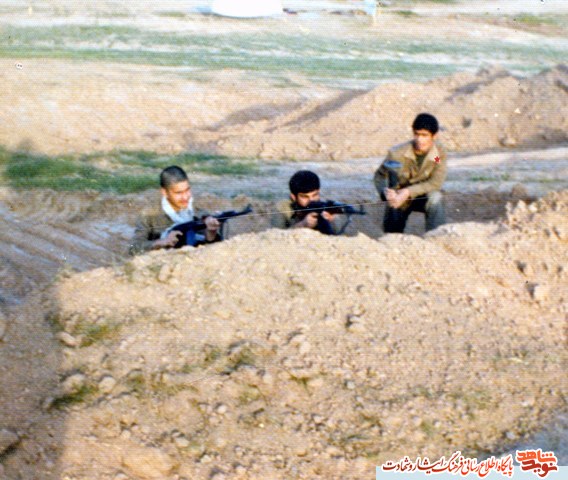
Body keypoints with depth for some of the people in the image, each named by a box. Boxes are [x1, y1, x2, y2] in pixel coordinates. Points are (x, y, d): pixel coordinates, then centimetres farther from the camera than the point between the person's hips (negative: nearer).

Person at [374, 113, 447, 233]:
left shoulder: (439, 153, -19)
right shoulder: (397, 153, -22)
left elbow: (435, 183, -24)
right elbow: (380, 175, -12)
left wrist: (408, 192, -36)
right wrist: (386, 191, -36)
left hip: (424, 196, 0)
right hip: (399, 196, 0)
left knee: (435, 197, -32)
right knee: (392, 232, -3)